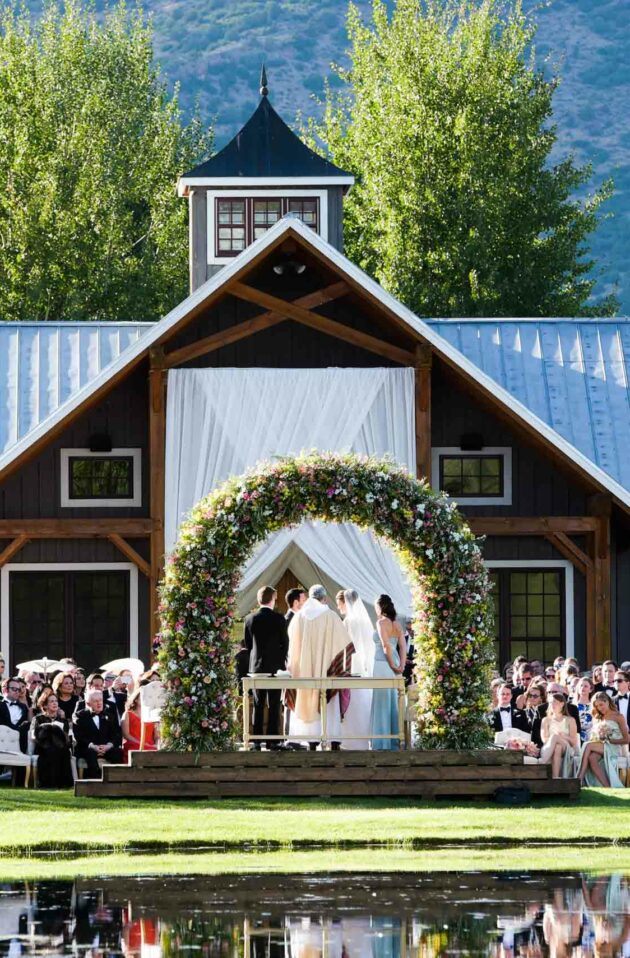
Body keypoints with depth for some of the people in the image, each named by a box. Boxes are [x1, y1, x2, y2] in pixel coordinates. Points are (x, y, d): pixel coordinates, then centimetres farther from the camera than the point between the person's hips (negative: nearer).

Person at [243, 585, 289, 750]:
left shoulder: (250, 619, -1)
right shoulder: (278, 619, -9)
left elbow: (247, 643, 6)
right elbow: (285, 642, -4)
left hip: (256, 666, 3)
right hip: (275, 666, -3)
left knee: (258, 705, 8)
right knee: (274, 705, 1)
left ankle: (257, 740, 6)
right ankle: (272, 740, -1)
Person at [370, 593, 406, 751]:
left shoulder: (381, 622, -9)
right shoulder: (396, 624, 12)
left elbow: (386, 646, -17)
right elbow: (403, 647, 5)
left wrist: (393, 666, -10)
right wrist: (401, 666, -2)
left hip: (383, 665, -7)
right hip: (394, 668, 7)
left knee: (382, 703, -2)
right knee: (393, 703, 11)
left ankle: (381, 743, -2)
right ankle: (395, 741, 13)